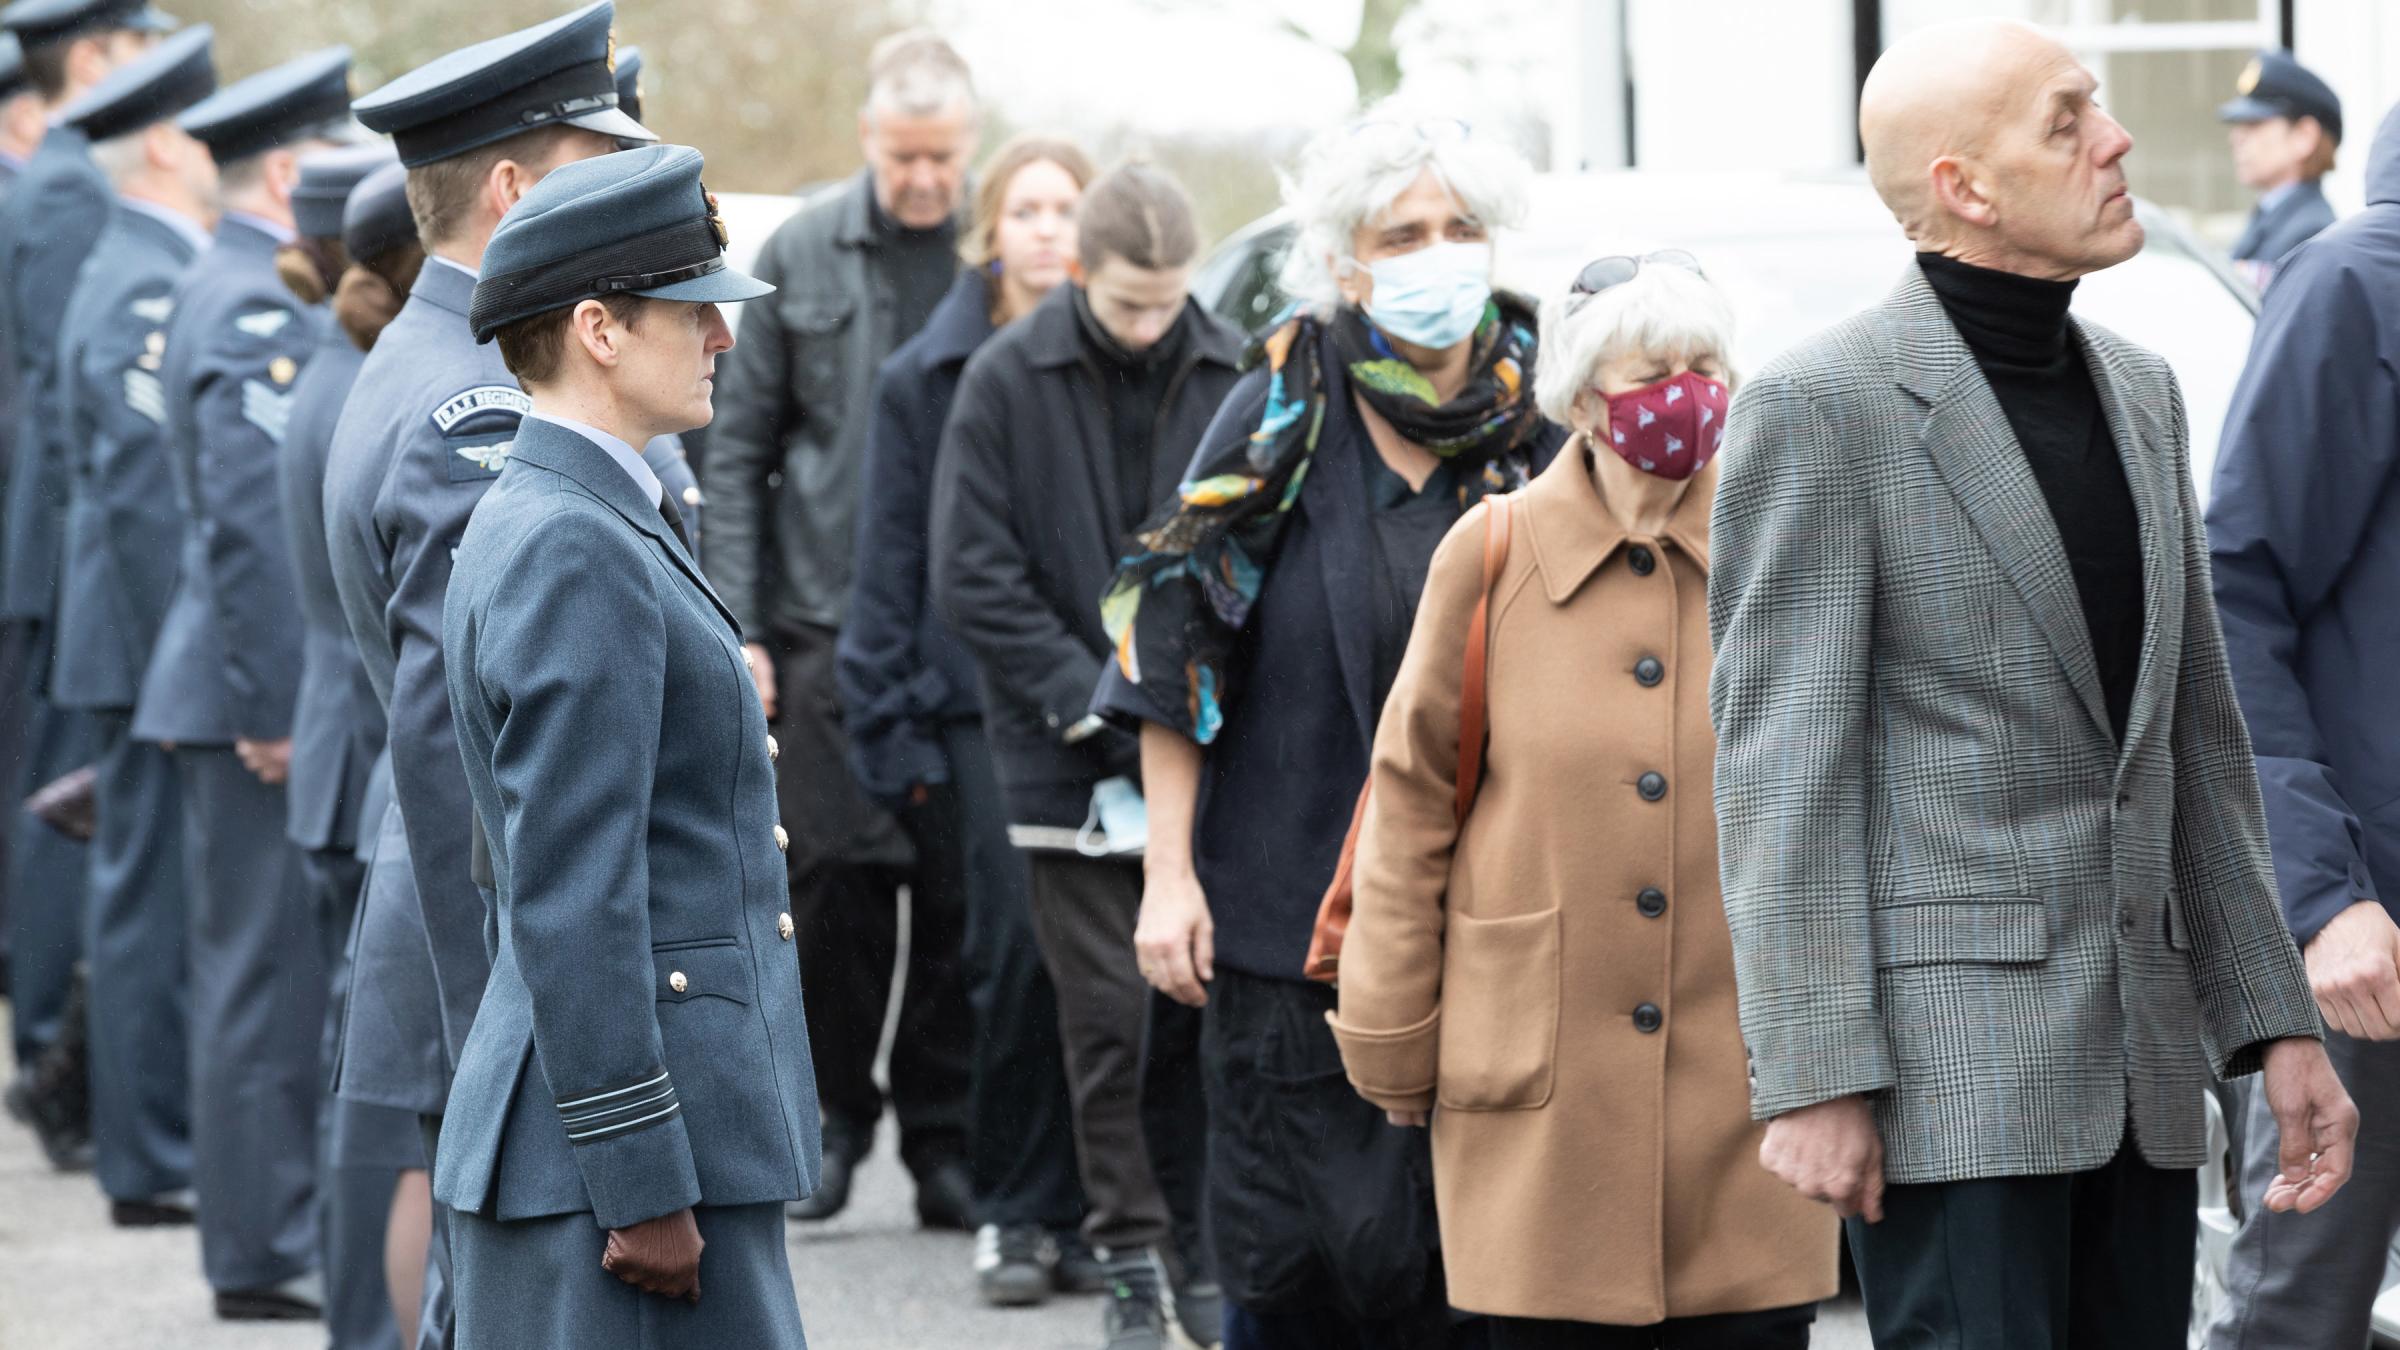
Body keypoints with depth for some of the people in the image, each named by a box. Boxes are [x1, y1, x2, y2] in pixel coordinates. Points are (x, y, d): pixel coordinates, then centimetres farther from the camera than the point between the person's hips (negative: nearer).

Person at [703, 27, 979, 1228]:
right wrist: (736, 626, 0)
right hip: (826, 622, 1)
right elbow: (738, 450, 7)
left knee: (959, 891, 0)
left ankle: (944, 1139, 11)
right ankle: (834, 1115, 17)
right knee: (833, 879, 0)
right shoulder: (802, 256, 4)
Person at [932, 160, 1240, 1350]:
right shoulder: (1008, 380, -4)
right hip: (1071, 757, -1)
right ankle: (1129, 1252, 8)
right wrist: (1084, 695, -12)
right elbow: (971, 573, -6)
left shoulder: (1230, 377, 0)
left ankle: (1194, 1244, 16)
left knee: (1198, 1004, 5)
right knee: (1107, 1015, 0)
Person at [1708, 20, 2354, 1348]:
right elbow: (1778, 764, -11)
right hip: (1950, 1060, -7)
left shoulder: (2138, 390, 16)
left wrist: (2273, 1022, 14)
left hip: (2142, 1068, 7)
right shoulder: (1823, 406, -7)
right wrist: (1812, 1076, -17)